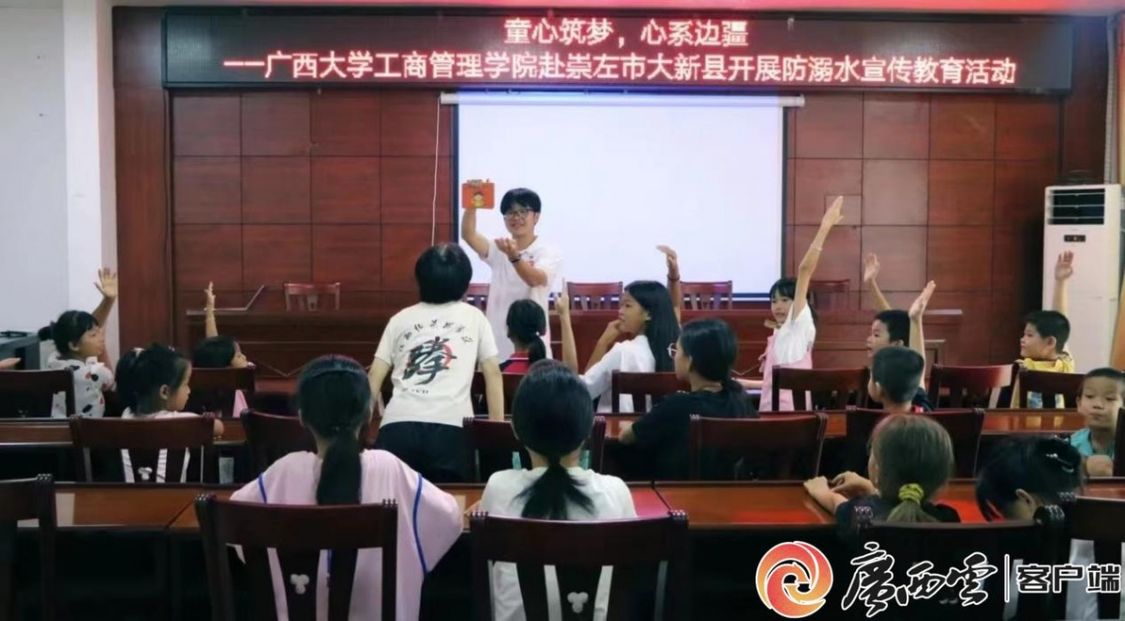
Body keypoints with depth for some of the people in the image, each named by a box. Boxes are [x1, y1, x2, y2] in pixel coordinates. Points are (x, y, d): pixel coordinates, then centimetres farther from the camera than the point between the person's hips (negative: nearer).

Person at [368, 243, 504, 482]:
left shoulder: (401, 318, 21)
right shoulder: (474, 317, 20)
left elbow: (375, 376, 17)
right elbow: (492, 372, 15)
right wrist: (497, 426, 18)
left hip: (398, 425, 1)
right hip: (450, 427, -1)